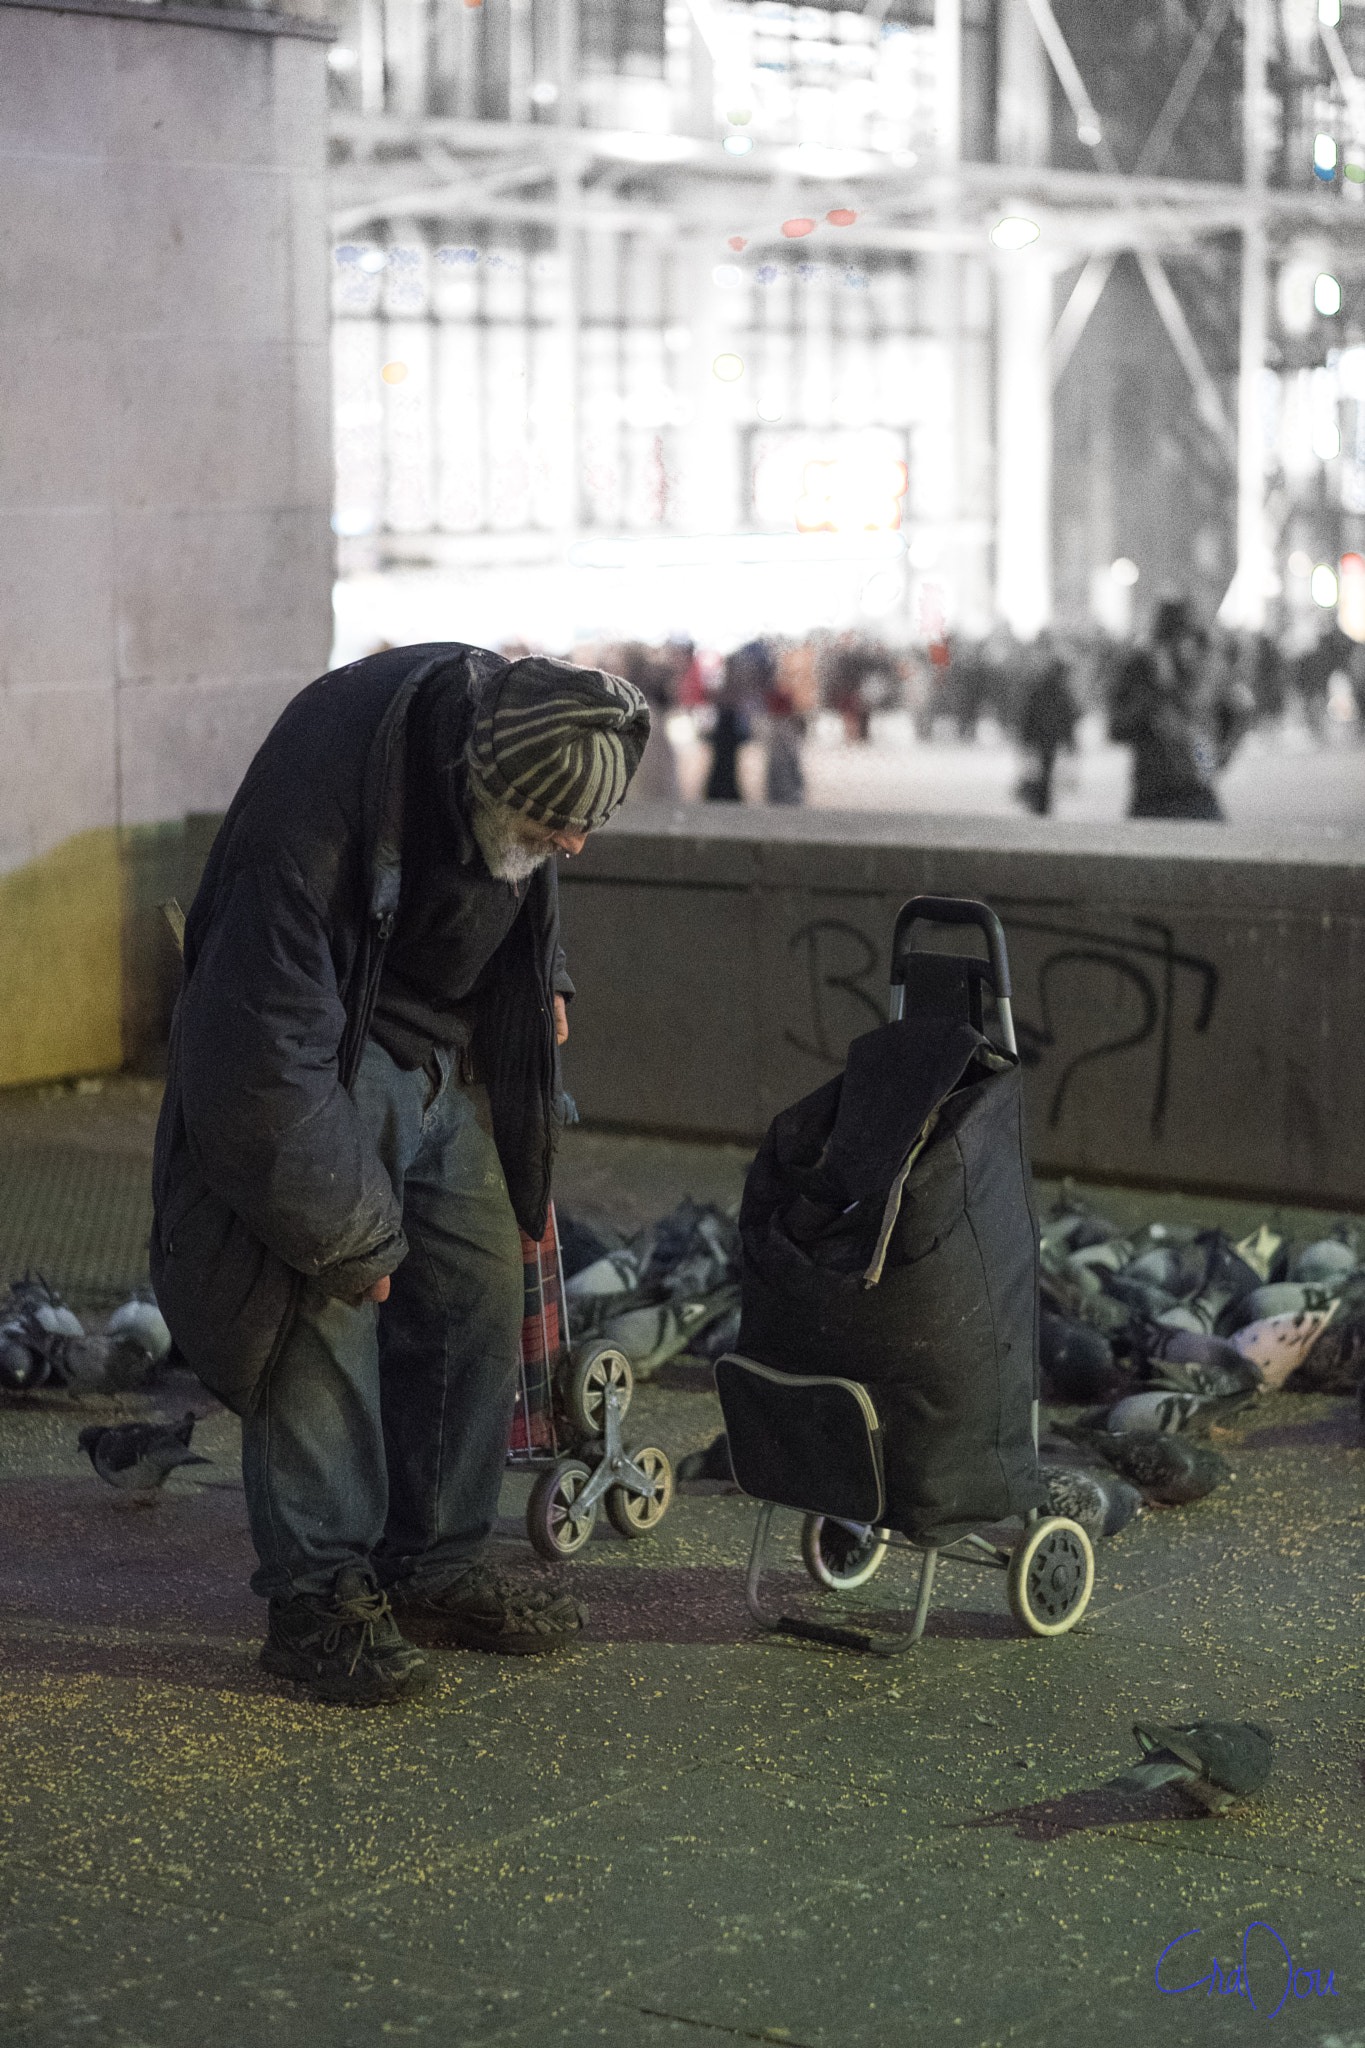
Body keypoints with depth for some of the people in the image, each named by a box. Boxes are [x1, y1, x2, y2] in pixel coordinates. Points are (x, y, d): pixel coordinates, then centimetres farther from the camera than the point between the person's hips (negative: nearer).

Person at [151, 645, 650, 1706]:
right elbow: (273, 1042, -33)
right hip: (317, 1054, -7)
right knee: (324, 1308, -12)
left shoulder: (523, 728, -14)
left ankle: (438, 1565, 18)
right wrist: (346, 1234, -27)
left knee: (481, 1292, 6)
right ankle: (318, 1595, -2)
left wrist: (543, 979, 18)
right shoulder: (322, 793, -36)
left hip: (452, 1048, 7)